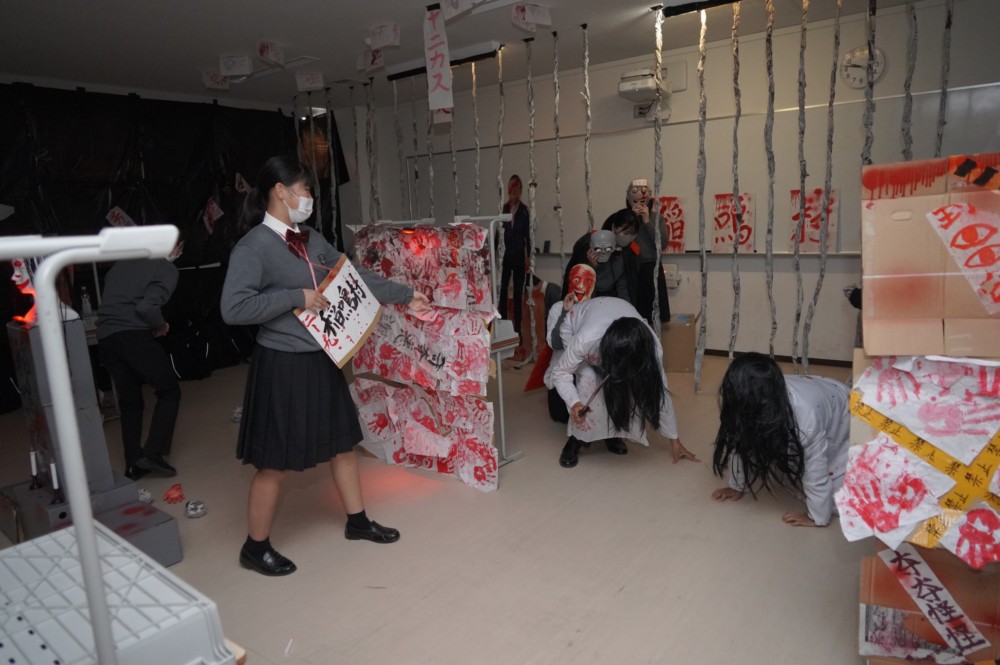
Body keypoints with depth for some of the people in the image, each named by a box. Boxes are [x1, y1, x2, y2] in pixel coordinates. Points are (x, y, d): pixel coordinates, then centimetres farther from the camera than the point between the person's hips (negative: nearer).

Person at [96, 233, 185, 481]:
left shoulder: (122, 263, 21)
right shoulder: (167, 269, 0)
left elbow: (108, 300, 18)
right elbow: (147, 307, -15)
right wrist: (161, 325, 3)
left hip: (105, 338, 7)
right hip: (134, 335, -6)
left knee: (129, 401, 16)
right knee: (169, 390, 9)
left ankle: (134, 464, 18)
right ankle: (153, 453, 0)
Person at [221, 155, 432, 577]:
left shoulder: (311, 240, 7)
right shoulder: (253, 247, -15)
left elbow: (356, 277, 14)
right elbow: (233, 309, -24)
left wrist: (405, 296, 16)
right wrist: (297, 297, -21)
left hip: (321, 359, 8)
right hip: (283, 365, -8)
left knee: (342, 443, 18)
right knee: (276, 463, 5)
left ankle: (357, 521, 37)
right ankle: (255, 547, 26)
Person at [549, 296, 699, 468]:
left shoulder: (651, 347, -36)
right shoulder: (585, 340, -46)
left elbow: (659, 393, -22)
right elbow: (560, 372, -29)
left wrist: (674, 439, -13)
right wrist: (574, 403, -48)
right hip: (575, 322, -2)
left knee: (627, 384, -20)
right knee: (589, 379, -27)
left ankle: (612, 433, 5)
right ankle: (576, 438, -8)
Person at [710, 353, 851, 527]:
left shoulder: (805, 414, -43)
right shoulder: (743, 403, -28)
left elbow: (816, 470, -32)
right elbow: (740, 443, -14)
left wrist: (817, 517, -21)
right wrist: (737, 487, -6)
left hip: (840, 424, -5)